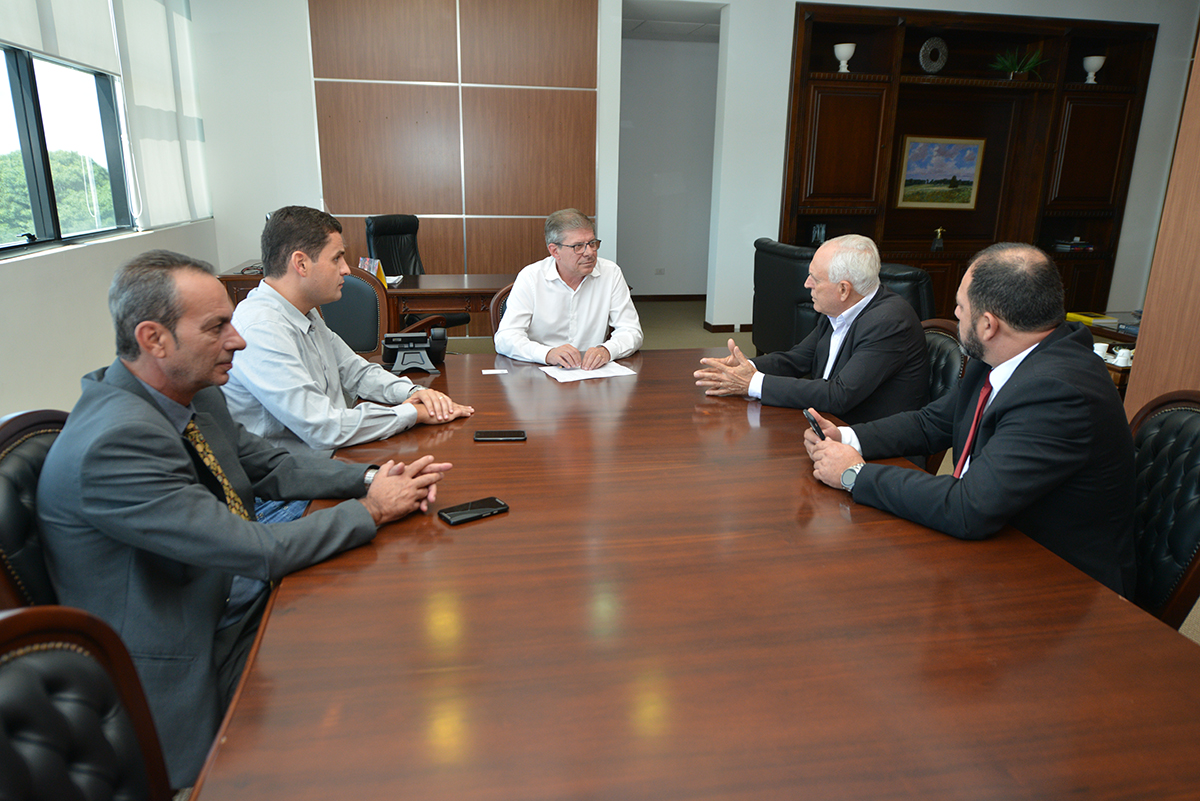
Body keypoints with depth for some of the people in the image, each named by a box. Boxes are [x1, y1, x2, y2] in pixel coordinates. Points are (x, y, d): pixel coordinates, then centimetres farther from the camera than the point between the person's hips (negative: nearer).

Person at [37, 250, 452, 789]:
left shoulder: (196, 397, -2)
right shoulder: (112, 445, -29)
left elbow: (271, 467, 10)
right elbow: (260, 552, -28)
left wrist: (372, 478, -6)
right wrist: (371, 509, -16)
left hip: (231, 600, 8)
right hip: (187, 669, -8)